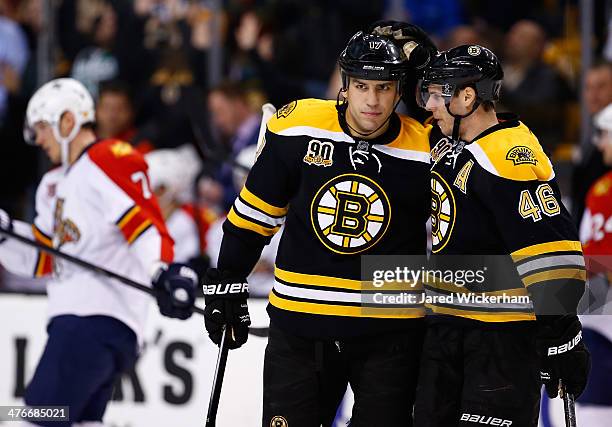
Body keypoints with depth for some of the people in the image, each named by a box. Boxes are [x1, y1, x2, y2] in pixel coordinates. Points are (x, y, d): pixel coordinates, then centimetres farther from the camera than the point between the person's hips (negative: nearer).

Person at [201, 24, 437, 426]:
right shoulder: (298, 128, -5)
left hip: (390, 333, -1)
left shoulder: (426, 152, -7)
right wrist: (226, 284, 7)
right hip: (300, 328, 1)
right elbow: (254, 212, 6)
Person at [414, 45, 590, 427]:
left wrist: (563, 342, -25)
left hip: (504, 333, -9)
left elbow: (551, 252, -26)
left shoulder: (511, 158, -22)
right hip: (448, 322, 9)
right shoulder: (447, 145, 8)